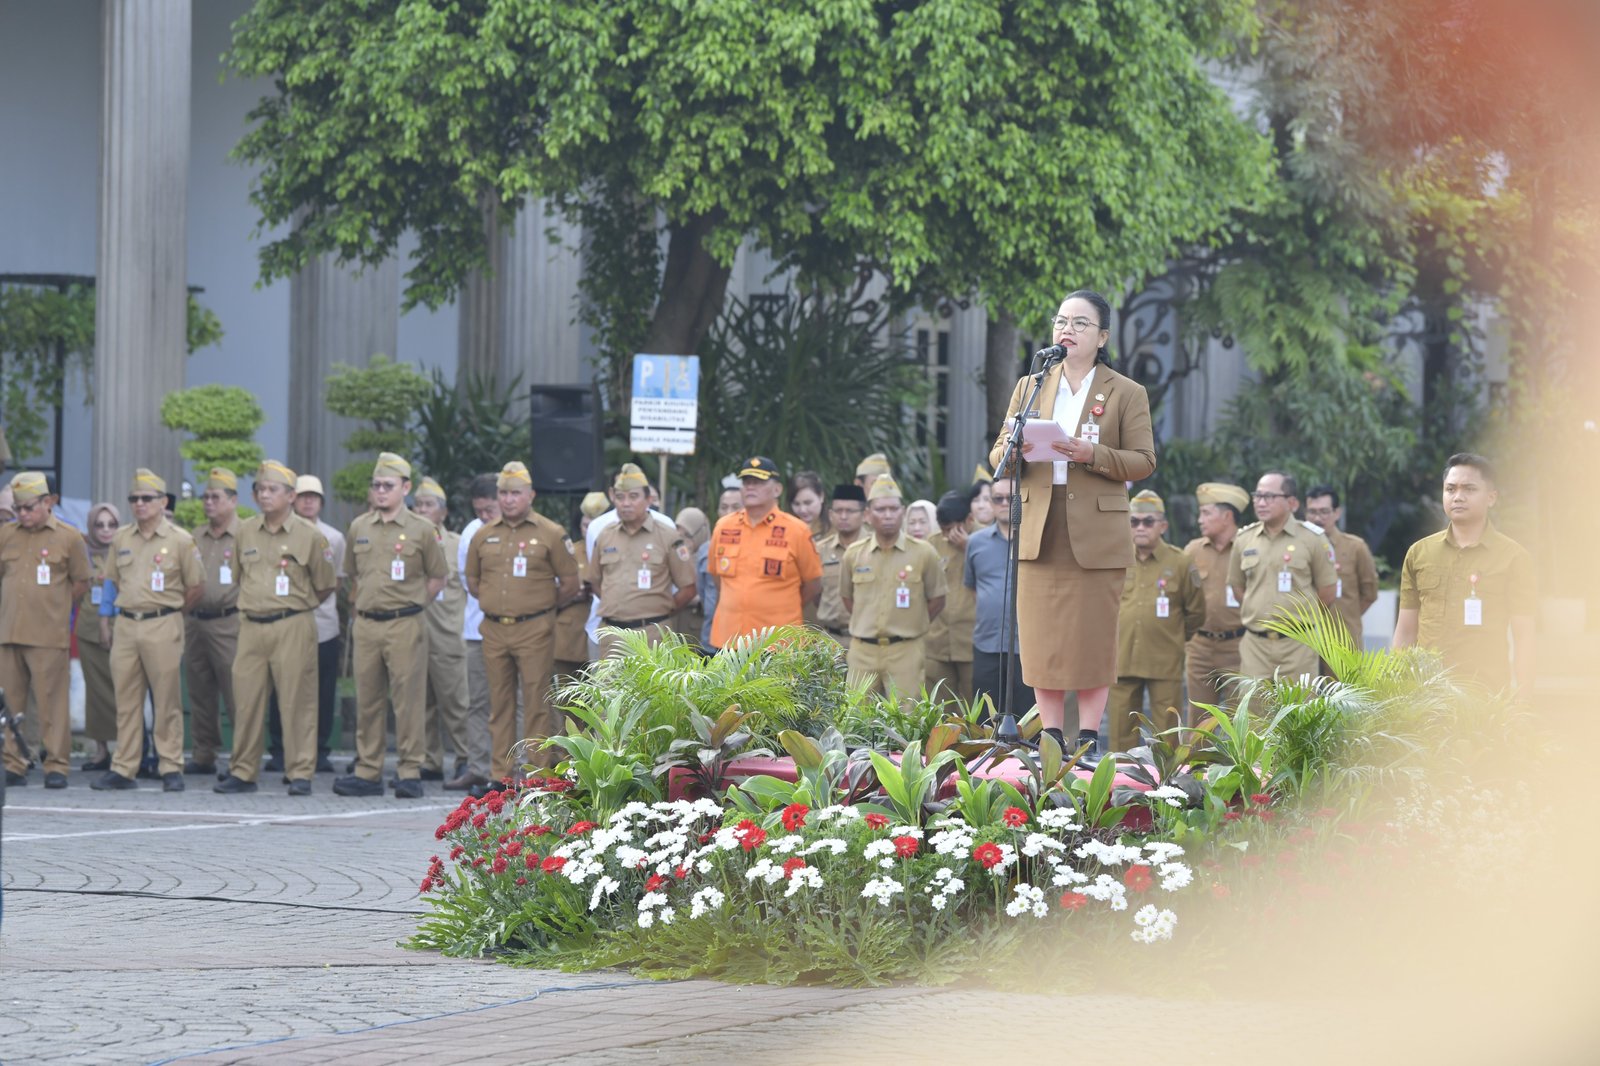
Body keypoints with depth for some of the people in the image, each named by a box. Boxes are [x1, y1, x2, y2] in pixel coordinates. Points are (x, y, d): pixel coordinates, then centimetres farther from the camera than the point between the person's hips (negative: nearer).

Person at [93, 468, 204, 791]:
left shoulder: (180, 540, -2)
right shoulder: (121, 539, 10)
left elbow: (196, 587, 2)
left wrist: (169, 611, 6)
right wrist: (130, 607, 13)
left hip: (163, 626, -4)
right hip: (126, 626, 4)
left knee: (167, 701, -2)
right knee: (126, 700, 5)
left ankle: (171, 768, 2)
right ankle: (123, 768, 8)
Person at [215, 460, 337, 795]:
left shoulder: (309, 536, -2)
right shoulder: (245, 532, 9)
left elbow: (325, 586, 6)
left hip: (292, 627, -4)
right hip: (252, 626, 4)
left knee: (297, 701, -4)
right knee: (247, 700, 4)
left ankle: (300, 773, 0)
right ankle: (243, 771, 10)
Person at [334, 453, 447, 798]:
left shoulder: (421, 530, 0)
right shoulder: (359, 528, 11)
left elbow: (437, 577, 6)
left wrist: (410, 603, 1)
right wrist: (360, 603, 11)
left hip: (404, 626, -4)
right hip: (366, 624, 4)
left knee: (407, 699, -4)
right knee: (368, 700, 6)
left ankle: (409, 773, -1)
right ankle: (368, 772, 11)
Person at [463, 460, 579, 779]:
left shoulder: (550, 534, 0)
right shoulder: (484, 536, 11)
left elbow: (570, 584, 4)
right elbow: (472, 580, 22)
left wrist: (539, 605, 6)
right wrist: (494, 602, 13)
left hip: (534, 630, -4)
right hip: (494, 629, 4)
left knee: (537, 702, -6)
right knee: (499, 703, 6)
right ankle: (500, 774, 9)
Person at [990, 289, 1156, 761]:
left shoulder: (1127, 394, 5)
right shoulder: (1029, 387, 14)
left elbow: (1143, 461, -1)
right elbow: (998, 456, 12)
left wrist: (1092, 455, -17)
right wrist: (1015, 451, -13)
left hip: (1097, 537, -3)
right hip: (1039, 533, 3)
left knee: (1093, 638, -1)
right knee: (1042, 638, 1)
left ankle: (1089, 736, 5)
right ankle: (1050, 735, 7)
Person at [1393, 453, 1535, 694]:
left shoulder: (1513, 557, 2)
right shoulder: (1419, 553, 11)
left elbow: (1523, 636, 1)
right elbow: (1406, 632, 14)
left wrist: (1522, 700, -4)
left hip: (1487, 692, -3)